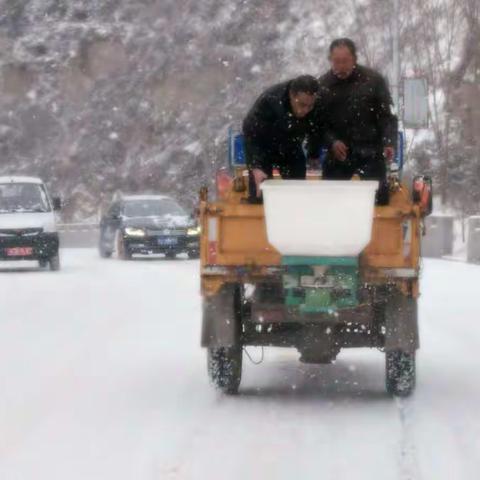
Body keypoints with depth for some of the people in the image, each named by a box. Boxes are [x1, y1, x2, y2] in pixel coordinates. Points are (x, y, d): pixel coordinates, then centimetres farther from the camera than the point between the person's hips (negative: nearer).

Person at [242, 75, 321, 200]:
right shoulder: (269, 100, -36)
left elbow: (316, 133, -6)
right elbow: (251, 134, -32)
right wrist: (256, 168, -43)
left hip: (291, 147, 3)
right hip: (263, 147, -3)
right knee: (259, 194, -11)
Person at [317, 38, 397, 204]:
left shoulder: (373, 80, -1)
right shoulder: (322, 85, 3)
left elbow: (386, 116, 0)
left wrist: (389, 143, -16)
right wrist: (331, 142, -15)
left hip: (370, 153, -1)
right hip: (337, 155, 1)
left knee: (379, 199, -8)